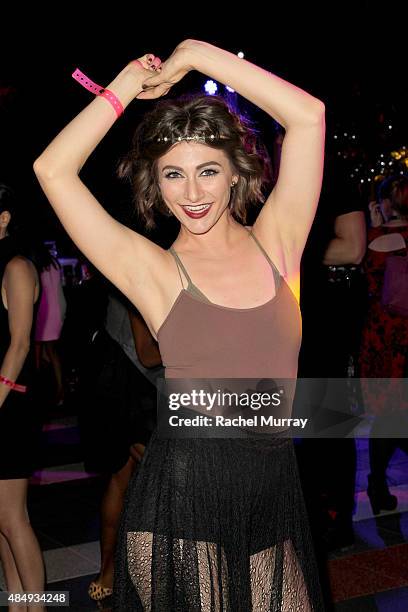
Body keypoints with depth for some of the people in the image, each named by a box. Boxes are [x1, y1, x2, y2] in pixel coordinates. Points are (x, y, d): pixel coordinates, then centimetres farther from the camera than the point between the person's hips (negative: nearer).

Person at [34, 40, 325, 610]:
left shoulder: (276, 242, 4)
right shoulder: (153, 270, -2)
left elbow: (308, 115, -4)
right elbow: (52, 169, -9)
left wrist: (197, 54, 0)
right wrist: (125, 87, 2)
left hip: (275, 493, 3)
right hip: (182, 496, -2)